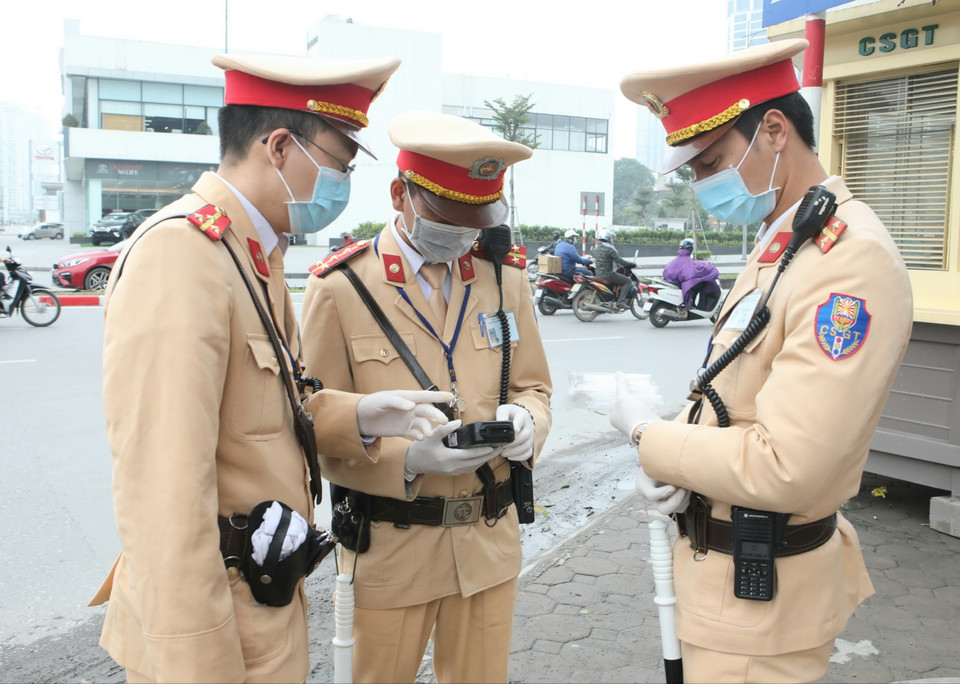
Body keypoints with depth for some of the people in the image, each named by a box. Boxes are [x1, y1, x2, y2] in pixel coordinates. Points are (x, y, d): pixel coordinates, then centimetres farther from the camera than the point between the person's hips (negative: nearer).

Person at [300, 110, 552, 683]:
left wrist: (524, 420, -12)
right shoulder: (339, 287, -9)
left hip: (491, 541, 4)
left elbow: (534, 386, 11)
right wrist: (408, 458, -23)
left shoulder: (505, 278, 4)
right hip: (390, 549, -3)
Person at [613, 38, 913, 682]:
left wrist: (649, 434, -15)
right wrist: (672, 460, -5)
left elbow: (785, 470, -29)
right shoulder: (776, 244, 7)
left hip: (760, 593, -9)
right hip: (722, 557, 9)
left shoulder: (852, 257, -24)